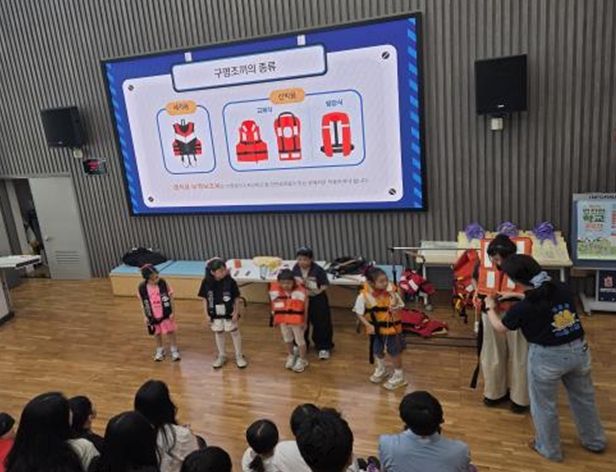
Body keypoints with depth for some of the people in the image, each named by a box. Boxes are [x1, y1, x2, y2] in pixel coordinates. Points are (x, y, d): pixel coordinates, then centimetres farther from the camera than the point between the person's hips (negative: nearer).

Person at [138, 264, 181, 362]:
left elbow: (170, 297, -8)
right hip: (153, 316, 1)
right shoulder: (142, 287, -15)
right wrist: (146, 316, 1)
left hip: (166, 314, -1)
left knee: (170, 332, 9)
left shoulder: (163, 283, -17)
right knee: (157, 333, 18)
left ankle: (174, 351, 28)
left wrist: (172, 312, -8)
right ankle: (160, 351, 39)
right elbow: (143, 302, -1)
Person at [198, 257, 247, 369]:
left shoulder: (230, 281, -19)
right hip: (215, 314, 2)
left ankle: (239, 356, 27)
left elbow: (237, 298, -11)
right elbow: (205, 299, -5)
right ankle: (221, 356, 35)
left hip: (229, 313, -2)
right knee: (218, 334, 16)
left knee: (235, 333, 11)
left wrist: (236, 312, -12)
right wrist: (207, 314, -4)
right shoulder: (206, 282, -15)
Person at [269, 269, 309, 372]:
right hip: (283, 321, 4)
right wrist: (275, 319, 5)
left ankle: (302, 360, 35)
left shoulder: (300, 291, -23)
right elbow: (273, 305, 1)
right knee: (287, 339, 24)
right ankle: (291, 356, 48)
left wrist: (304, 321, -8)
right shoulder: (275, 290, -13)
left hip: (297, 321, -4)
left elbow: (305, 307, -12)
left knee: (299, 340, 14)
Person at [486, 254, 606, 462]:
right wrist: (522, 296, 22)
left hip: (548, 357, -6)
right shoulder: (562, 289, -7)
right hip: (579, 350, 6)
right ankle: (595, 441, 47)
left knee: (545, 405, 17)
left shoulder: (522, 308, -20)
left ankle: (550, 449, 35)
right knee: (584, 398, 27)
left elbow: (500, 327, -1)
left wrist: (490, 308, 16)